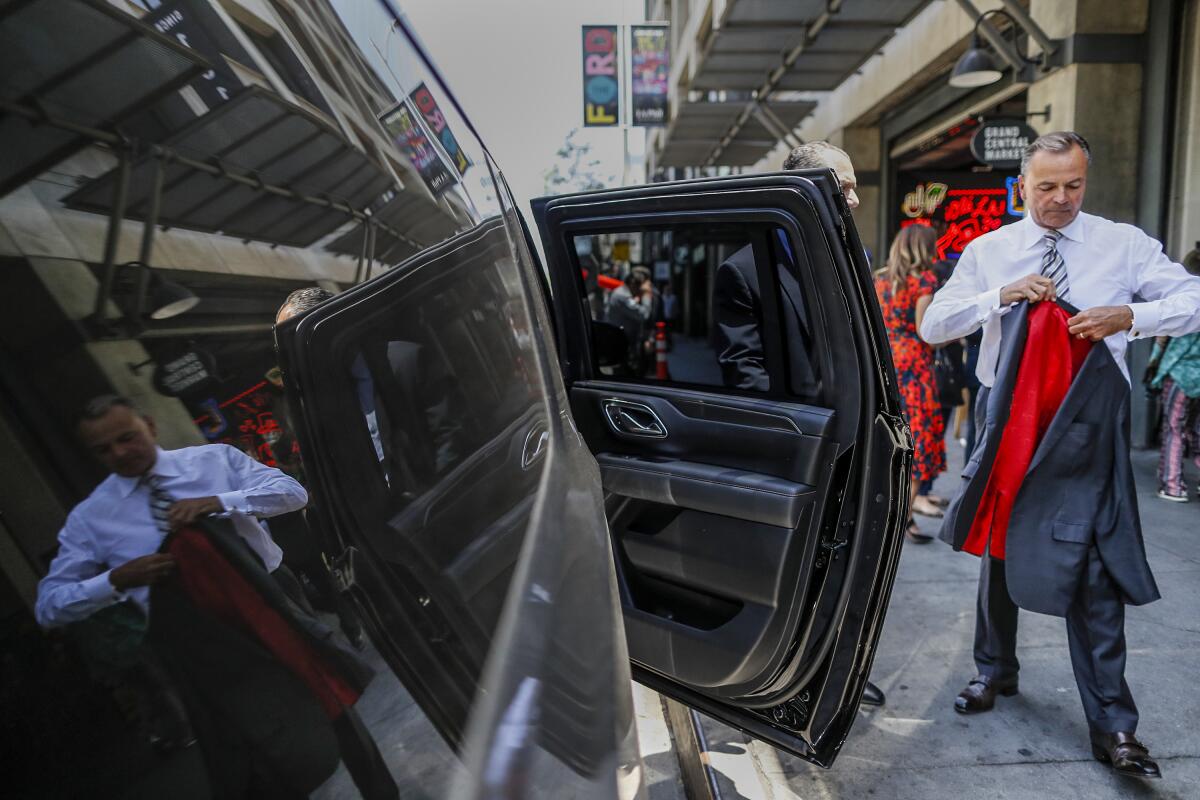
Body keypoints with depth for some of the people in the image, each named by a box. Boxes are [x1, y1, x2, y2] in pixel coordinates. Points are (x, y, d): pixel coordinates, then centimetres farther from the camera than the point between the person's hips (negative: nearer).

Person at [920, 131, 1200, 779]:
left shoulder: (1125, 245, 0)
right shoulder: (987, 252, 3)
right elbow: (932, 326, -3)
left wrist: (1129, 317, -22)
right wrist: (1001, 296, -17)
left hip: (1088, 427, -2)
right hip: (1007, 419, 2)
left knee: (1095, 569, -3)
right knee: (999, 551, 15)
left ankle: (1112, 725, 11)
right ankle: (995, 671, 36)